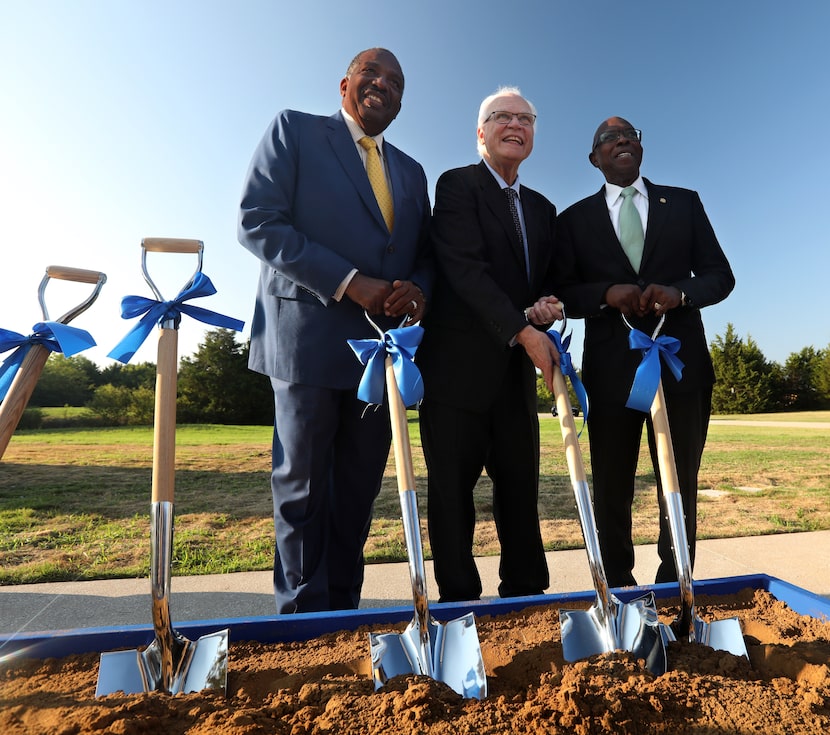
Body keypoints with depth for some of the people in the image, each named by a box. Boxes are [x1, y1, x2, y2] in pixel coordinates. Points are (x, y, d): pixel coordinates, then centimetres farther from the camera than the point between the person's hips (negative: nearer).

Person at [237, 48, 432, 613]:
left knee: (360, 488, 11)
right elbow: (257, 221, -6)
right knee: (302, 487, 5)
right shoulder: (294, 130, 6)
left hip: (382, 346, 5)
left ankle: (344, 607, 28)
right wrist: (349, 282, -15)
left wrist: (418, 290, -6)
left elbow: (425, 253, 19)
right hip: (307, 338, -5)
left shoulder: (411, 172, 21)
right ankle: (303, 613, 23)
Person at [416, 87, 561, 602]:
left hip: (517, 367, 6)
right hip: (460, 362, -6)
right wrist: (523, 331, -18)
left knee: (521, 483, 11)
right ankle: (459, 596, 18)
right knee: (453, 486, 2)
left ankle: (526, 590, 26)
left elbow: (545, 280, 20)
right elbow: (465, 268, -14)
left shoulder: (542, 208, 21)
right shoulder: (457, 184, 0)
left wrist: (550, 304, -4)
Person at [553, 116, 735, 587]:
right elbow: (563, 294, 3)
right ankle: (618, 586, 26)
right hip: (610, 368, -1)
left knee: (681, 486, 9)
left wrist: (679, 293, -13)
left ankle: (675, 588, 27)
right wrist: (607, 294, -16)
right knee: (612, 489, 8)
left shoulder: (685, 203, 13)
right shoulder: (575, 219, 10)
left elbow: (721, 275, 8)